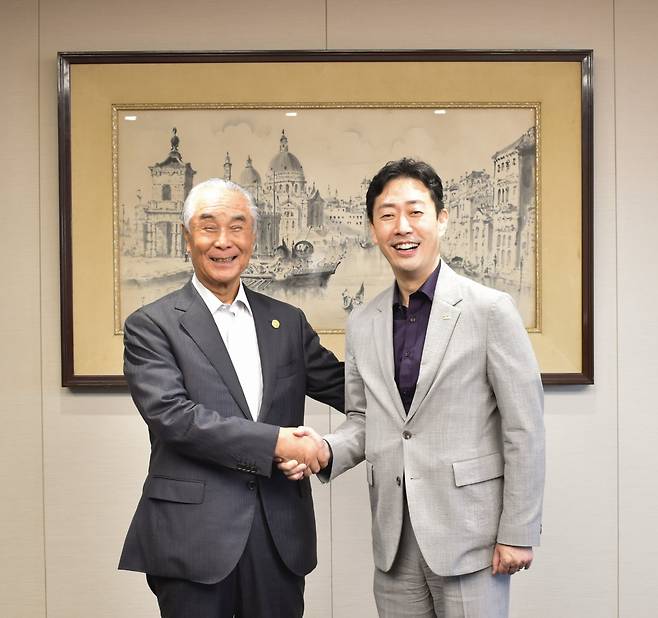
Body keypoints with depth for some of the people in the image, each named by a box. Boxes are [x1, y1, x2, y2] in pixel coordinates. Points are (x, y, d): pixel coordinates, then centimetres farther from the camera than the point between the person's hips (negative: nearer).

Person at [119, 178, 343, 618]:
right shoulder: (152, 325, -3)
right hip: (193, 536, -4)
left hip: (280, 534, 4)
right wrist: (274, 441, -17)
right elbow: (171, 414, -15)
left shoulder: (287, 321, 11)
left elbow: (342, 387, 15)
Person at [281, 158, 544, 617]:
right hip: (395, 542, 5)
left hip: (468, 535, -4)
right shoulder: (362, 324, 7)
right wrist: (327, 451, -7)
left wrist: (518, 533, -9)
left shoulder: (490, 309, -8)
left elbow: (524, 429, -8)